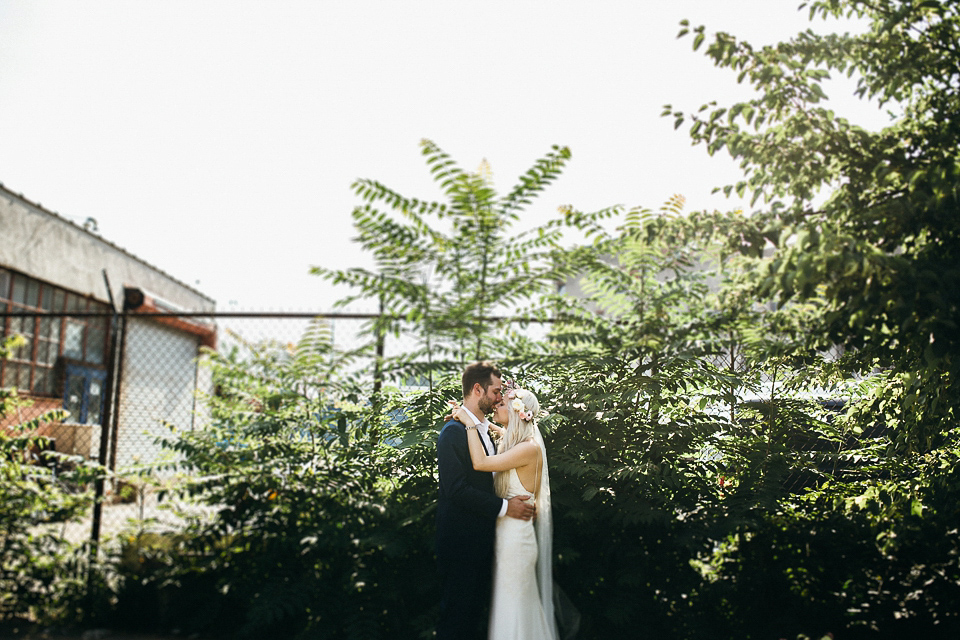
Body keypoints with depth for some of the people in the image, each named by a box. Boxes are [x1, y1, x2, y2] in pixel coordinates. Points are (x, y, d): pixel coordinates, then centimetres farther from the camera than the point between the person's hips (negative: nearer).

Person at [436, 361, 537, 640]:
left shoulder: (483, 428, 11)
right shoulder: (454, 431, -18)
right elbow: (456, 489, -24)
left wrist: (519, 502, 7)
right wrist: (503, 507, -20)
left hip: (480, 538, 9)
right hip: (461, 541, -9)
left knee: (476, 609, 19)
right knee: (456, 617, 2)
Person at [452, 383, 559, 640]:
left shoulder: (530, 447, -18)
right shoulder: (510, 442, 10)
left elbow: (480, 463, -26)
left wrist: (470, 422, -18)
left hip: (516, 536, -8)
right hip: (503, 532, 8)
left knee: (513, 606, 3)